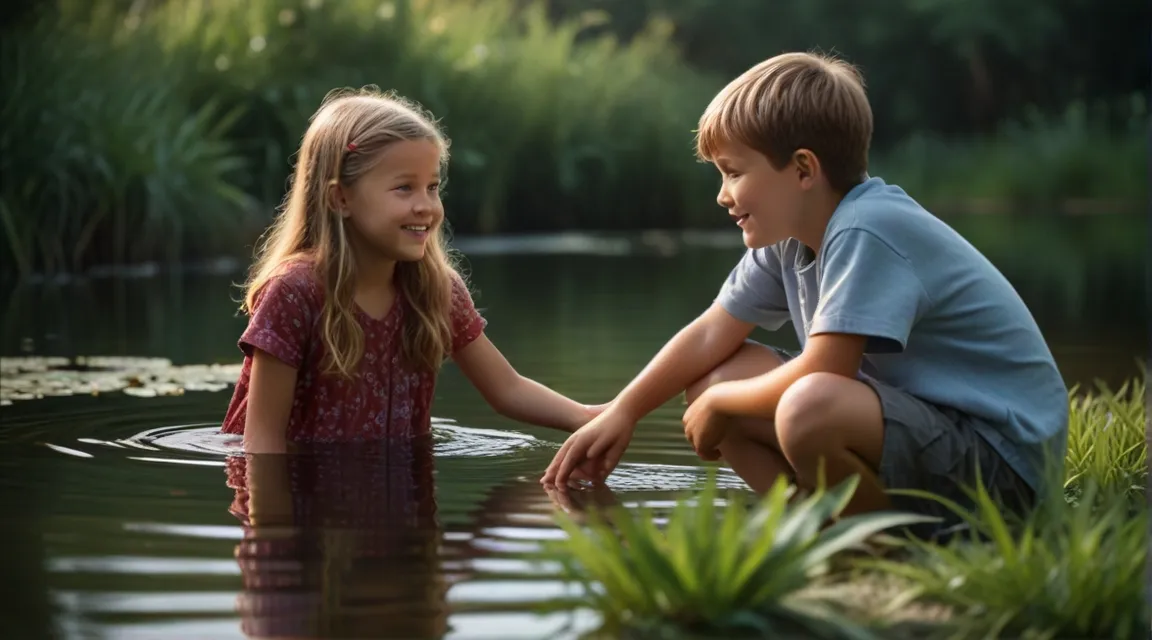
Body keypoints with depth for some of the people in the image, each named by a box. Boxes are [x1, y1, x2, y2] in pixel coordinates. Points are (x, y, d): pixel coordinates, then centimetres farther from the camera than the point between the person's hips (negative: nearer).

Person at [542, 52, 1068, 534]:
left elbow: (821, 373, -25)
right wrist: (622, 412, 8)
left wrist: (719, 403, -9)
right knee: (713, 381, 6)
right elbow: (712, 334, 13)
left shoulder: (867, 231, -22)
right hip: (909, 426, 10)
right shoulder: (790, 236, 6)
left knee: (810, 409, -37)